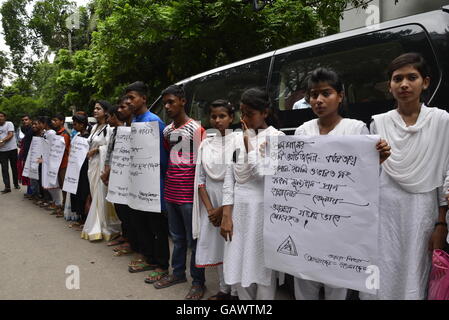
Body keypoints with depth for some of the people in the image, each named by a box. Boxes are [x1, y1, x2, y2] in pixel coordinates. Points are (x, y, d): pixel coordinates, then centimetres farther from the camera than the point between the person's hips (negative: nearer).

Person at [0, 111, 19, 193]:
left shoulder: (9, 124, -1)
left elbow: (10, 135, -12)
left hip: (12, 149, -3)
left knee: (14, 168, 8)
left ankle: (16, 184, 21)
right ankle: (7, 187, -1)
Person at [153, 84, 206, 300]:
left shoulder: (196, 129, -9)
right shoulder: (167, 130, 12)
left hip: (188, 195, -6)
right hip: (171, 193, 7)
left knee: (193, 239, 4)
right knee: (177, 237, 18)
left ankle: (198, 282, 17)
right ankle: (178, 273, 33)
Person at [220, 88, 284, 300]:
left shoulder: (276, 137, -5)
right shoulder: (238, 138, 9)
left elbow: (260, 171, -18)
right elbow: (229, 179, 7)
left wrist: (249, 140, -12)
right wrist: (226, 216, 2)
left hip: (262, 209, -5)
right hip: (238, 208, 5)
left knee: (262, 269, 5)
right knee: (238, 269, 12)